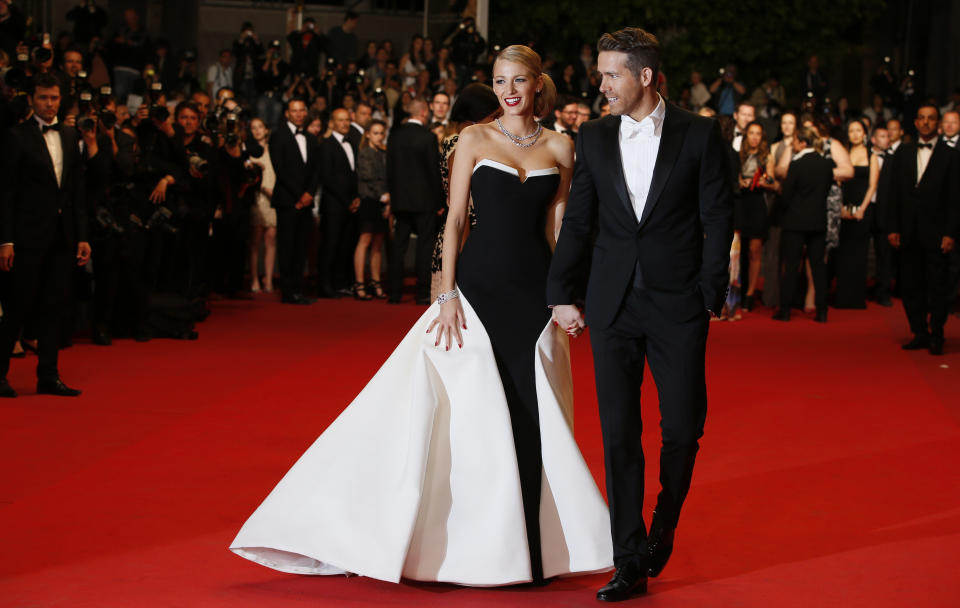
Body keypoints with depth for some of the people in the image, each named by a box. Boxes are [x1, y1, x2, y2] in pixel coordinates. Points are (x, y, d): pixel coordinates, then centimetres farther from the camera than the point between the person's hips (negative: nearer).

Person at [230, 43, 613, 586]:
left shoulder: (561, 148, 7)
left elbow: (559, 227, 9)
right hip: (479, 285, -1)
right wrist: (448, 295, -8)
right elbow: (455, 219, 0)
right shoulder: (474, 140, 3)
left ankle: (532, 547, 13)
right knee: (470, 413, -3)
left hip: (535, 291, 1)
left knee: (533, 416, 2)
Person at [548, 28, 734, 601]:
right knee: (620, 435, 0)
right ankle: (631, 565, 5)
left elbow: (718, 219, -1)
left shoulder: (700, 135, -2)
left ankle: (664, 525, 29)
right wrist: (562, 294, 8)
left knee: (683, 428, 2)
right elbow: (578, 221, 10)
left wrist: (712, 295, -5)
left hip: (678, 305, -2)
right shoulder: (595, 137, 6)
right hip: (613, 305, 2)